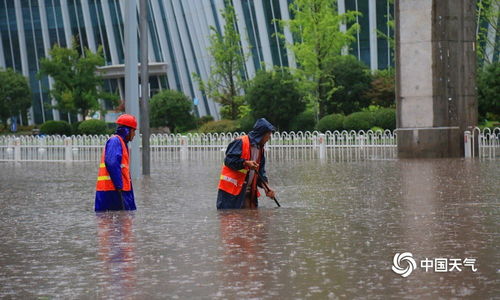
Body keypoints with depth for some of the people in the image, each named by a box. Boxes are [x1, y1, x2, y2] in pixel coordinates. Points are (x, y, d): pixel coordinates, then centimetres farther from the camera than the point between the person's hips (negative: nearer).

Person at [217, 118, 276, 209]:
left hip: (248, 192, 9)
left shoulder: (260, 149, 17)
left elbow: (261, 171, 17)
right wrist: (245, 163, -29)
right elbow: (229, 160, -16)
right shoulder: (241, 142, -10)